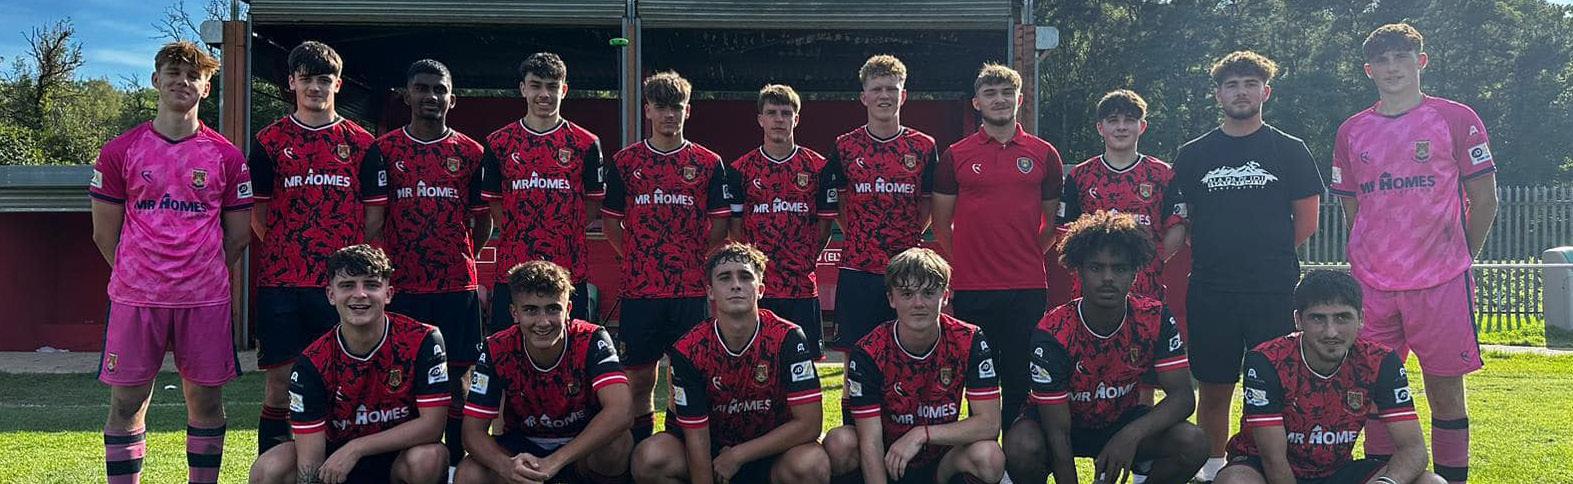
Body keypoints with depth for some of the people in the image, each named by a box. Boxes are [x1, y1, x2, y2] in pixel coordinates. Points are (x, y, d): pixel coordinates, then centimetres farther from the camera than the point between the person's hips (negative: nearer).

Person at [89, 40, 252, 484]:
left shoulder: (227, 157, 5)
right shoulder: (119, 152, 4)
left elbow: (238, 236, 10)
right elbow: (105, 233, 8)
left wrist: (203, 276, 10)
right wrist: (137, 275, 9)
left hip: (205, 299, 0)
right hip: (135, 298, 0)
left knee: (205, 400, 6)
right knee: (127, 404, 2)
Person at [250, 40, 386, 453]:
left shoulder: (360, 143, 7)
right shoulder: (270, 141, 8)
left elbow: (374, 214, 6)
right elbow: (257, 212, 9)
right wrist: (286, 249, 3)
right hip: (281, 280, 0)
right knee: (281, 380, 3)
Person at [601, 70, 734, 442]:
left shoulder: (708, 164, 6)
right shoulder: (624, 162, 8)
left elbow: (719, 227, 6)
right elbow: (612, 224, 11)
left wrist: (695, 260, 0)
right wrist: (638, 259, 5)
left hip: (692, 289, -1)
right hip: (639, 289, 1)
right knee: (639, 378, 4)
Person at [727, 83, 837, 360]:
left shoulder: (817, 167, 5)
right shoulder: (742, 169, 4)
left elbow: (825, 223, 8)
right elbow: (735, 225, 7)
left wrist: (806, 261, 3)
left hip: (803, 286, 0)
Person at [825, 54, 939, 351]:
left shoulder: (923, 147, 4)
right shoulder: (845, 146, 4)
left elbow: (928, 205, 12)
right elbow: (836, 205, 13)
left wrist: (908, 239, 6)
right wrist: (859, 238, 7)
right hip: (857, 269, 0)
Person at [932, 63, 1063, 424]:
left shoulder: (1044, 154, 8)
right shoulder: (955, 156, 5)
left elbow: (1053, 219, 16)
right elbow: (941, 223, 10)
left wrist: (1030, 255, 11)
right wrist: (964, 261, 8)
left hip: (1028, 288, 1)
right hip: (972, 288, 0)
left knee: (1022, 381, 3)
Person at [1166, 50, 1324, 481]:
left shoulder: (1290, 151, 6)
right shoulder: (1193, 155, 10)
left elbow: (1306, 224, 6)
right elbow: (1180, 226, 12)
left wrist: (1267, 254, 4)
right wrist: (1219, 256, 5)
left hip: (1275, 291, -1)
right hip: (1210, 292, 2)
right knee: (1213, 389, 6)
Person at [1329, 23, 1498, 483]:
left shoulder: (1456, 119, 2)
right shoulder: (1352, 131, 11)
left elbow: (1485, 199, 4)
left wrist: (1459, 260, 6)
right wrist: (1367, 266, 12)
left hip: (1441, 283, -3)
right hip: (1371, 287, 3)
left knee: (1446, 389, 1)